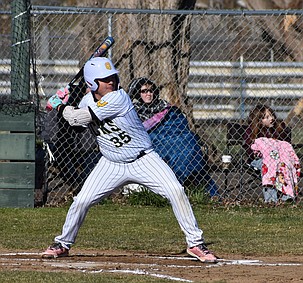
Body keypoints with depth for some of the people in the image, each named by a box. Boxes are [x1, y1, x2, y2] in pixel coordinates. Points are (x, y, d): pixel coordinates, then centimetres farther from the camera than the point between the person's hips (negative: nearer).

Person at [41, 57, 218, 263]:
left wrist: (60, 106, -7)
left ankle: (195, 243, -11)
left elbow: (79, 118, -24)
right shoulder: (88, 100, -2)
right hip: (111, 164, 5)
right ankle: (63, 244, 19)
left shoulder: (118, 98, -24)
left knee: (176, 191, -20)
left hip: (143, 159, -5)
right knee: (82, 201, -3)